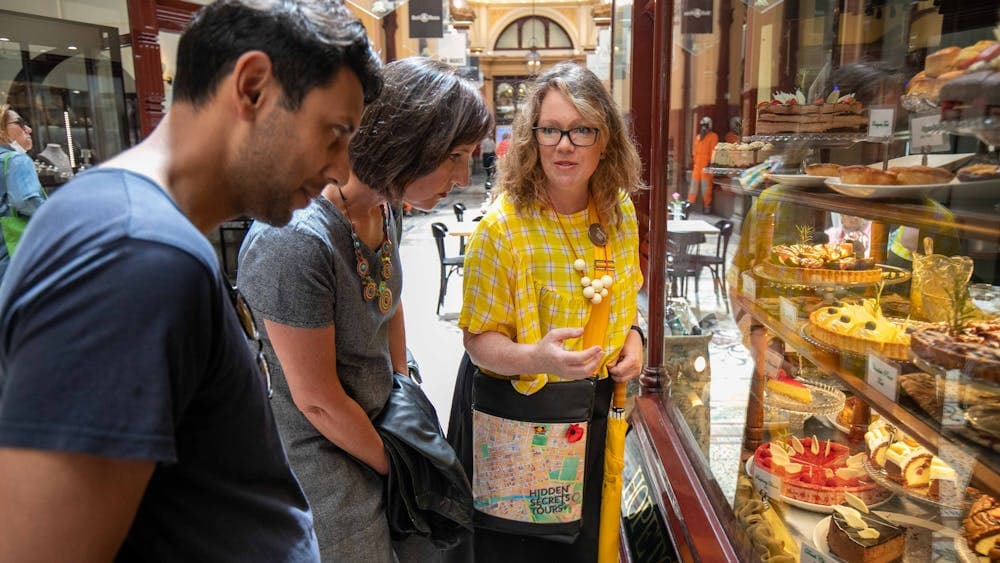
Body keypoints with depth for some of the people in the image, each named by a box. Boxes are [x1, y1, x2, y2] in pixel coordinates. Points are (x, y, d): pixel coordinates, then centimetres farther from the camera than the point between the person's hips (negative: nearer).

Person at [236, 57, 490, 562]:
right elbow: (317, 400, -23)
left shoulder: (384, 206, -5)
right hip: (323, 455, -7)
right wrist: (395, 465, -9)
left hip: (379, 428, 8)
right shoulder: (295, 241, -31)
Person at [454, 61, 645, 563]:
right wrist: (536, 358, -37)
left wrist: (631, 336, -4)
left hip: (595, 410, 5)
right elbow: (479, 340, -19)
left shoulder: (620, 212, -3)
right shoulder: (502, 227, -21)